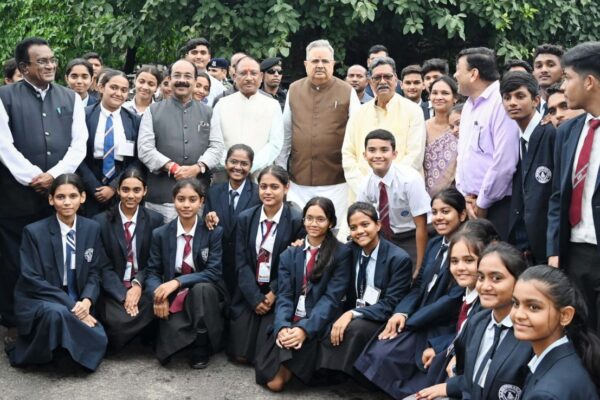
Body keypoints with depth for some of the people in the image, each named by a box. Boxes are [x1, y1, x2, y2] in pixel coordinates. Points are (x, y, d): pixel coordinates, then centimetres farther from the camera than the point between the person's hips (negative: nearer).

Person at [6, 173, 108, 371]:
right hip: (38, 301, -4)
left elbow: (95, 272, 5)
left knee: (96, 340, -24)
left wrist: (86, 301, -17)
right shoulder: (34, 231, -10)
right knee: (57, 313, -39)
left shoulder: (92, 228, 2)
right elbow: (32, 280, -14)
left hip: (77, 303, 4)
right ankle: (36, 350, -9)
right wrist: (70, 305, -22)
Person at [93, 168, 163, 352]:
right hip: (113, 290, -1)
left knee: (156, 308, -31)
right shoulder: (101, 221, 0)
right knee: (118, 320, -31)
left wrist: (138, 284, -13)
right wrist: (123, 295, -17)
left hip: (142, 286, 2)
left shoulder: (155, 220, 4)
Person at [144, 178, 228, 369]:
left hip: (205, 295, 0)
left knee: (202, 288, -36)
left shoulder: (215, 232, -5)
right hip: (174, 299, 1)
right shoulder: (160, 234, 2)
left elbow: (214, 273, -14)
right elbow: (151, 273, 1)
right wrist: (158, 295, -21)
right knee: (173, 331, -30)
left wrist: (177, 282, -26)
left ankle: (201, 348, -17)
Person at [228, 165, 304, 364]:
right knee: (239, 353, -4)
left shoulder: (297, 220, -10)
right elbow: (241, 262, -1)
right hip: (250, 293, 3)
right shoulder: (245, 218, 2)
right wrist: (256, 299, -11)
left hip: (280, 295, -3)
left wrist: (273, 295, -14)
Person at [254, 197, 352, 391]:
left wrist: (305, 329, -22)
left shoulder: (342, 254, 0)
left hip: (318, 326, -4)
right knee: (274, 382, -14)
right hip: (289, 323, 4)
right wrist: (282, 327, -17)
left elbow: (332, 298, -9)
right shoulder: (289, 255, 12)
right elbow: (284, 296, 3)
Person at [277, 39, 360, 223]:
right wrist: (279, 169, 15)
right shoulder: (294, 90, 8)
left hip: (335, 182, -2)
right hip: (299, 182, 3)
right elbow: (286, 133, 14)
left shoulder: (347, 92, -1)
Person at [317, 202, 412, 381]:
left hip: (382, 321, -4)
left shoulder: (399, 259, -12)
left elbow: (390, 305, -16)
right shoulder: (349, 250, 2)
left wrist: (353, 314, -26)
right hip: (350, 315, 4)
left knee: (355, 327, -35)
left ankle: (345, 372, -17)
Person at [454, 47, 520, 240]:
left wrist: (482, 204, -11)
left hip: (497, 205, -8)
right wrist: (466, 197, 5)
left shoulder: (502, 103, -13)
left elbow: (504, 163, -19)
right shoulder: (469, 105, 14)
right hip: (470, 204, 8)